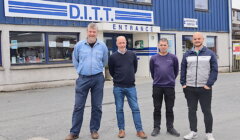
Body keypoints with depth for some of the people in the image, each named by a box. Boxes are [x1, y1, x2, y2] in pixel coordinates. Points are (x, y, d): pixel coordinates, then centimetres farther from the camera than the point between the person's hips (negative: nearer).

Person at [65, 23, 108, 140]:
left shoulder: (102, 46, 1)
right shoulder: (79, 45, -1)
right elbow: (75, 61, 13)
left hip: (98, 78, 1)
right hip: (83, 78, 0)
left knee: (97, 106, 7)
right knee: (78, 106, 2)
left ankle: (94, 130, 21)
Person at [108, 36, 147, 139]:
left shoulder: (132, 55, 3)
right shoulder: (113, 57, -3)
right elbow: (111, 71, 9)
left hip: (131, 86, 1)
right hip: (118, 87, -1)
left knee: (135, 108, 0)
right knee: (119, 109, 6)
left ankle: (139, 130, 6)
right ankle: (121, 129, 18)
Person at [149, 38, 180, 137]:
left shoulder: (173, 57, 0)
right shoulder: (154, 58, 1)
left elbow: (176, 70, 11)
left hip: (170, 86, 0)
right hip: (157, 86, 1)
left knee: (169, 108, 8)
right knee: (157, 108, 8)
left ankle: (170, 127, 21)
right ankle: (156, 128, 19)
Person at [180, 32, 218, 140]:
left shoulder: (210, 54, 1)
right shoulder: (187, 54, 7)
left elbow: (214, 70, -2)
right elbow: (183, 70, 9)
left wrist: (209, 84, -10)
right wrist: (183, 84, 1)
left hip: (205, 88, -2)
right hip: (190, 88, 2)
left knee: (207, 111, 5)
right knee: (191, 110, 10)